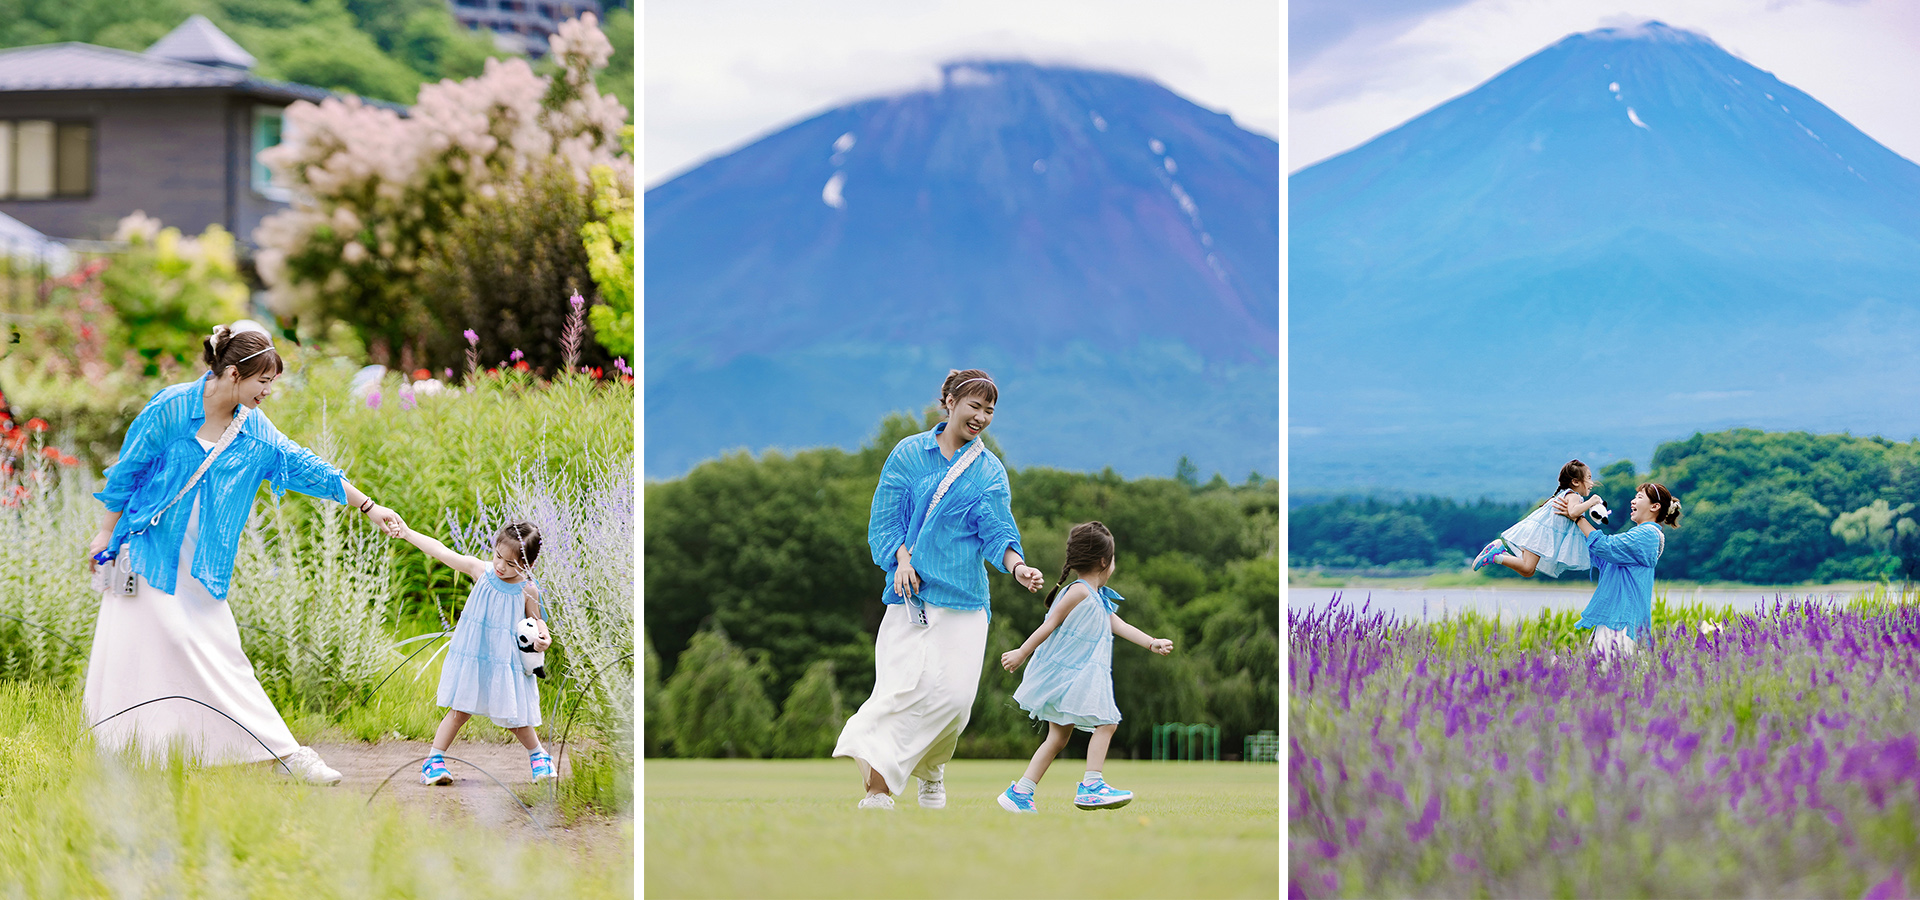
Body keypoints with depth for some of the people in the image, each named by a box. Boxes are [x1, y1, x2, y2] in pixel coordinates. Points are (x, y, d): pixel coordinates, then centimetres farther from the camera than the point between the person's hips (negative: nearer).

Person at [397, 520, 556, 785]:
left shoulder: (528, 590, -8)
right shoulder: (480, 570, -7)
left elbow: (535, 619, 8)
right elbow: (441, 551, -4)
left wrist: (543, 635, -14)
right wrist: (406, 532, -4)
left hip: (506, 661, 0)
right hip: (471, 658, 0)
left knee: (513, 716, 5)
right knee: (460, 710, -2)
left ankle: (538, 754, 30)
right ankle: (434, 760, 7)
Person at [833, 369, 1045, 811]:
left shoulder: (990, 472, 10)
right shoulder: (909, 454, 7)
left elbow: (996, 531, -1)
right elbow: (885, 520, 6)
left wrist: (1017, 566, -21)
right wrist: (903, 559, -12)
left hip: (963, 597, 1)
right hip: (911, 592, -1)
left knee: (953, 692, -9)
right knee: (902, 685, -17)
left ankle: (932, 770, 19)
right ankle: (877, 786, -21)